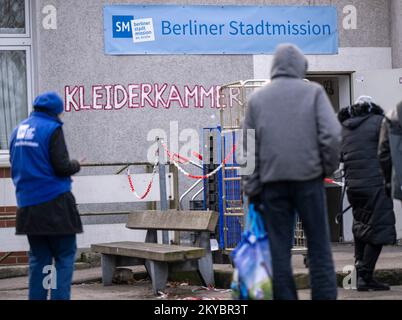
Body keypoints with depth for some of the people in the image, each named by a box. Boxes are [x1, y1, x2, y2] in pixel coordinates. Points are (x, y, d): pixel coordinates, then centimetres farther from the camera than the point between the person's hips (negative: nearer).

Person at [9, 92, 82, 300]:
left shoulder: (18, 130, 11)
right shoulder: (52, 129, -10)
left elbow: (15, 166, 18)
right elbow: (62, 167, -14)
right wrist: (76, 165, 5)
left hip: (27, 205, 7)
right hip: (53, 203, -7)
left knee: (38, 257, 12)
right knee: (65, 255, -1)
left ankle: (36, 297, 10)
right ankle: (60, 296, -8)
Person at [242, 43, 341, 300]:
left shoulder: (257, 98, 10)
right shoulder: (313, 91, 2)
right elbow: (332, 134, -9)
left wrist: (252, 189, 11)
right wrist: (329, 167, 5)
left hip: (272, 181, 2)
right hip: (308, 176, -2)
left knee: (280, 249, 5)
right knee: (319, 246, 3)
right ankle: (324, 296, 0)